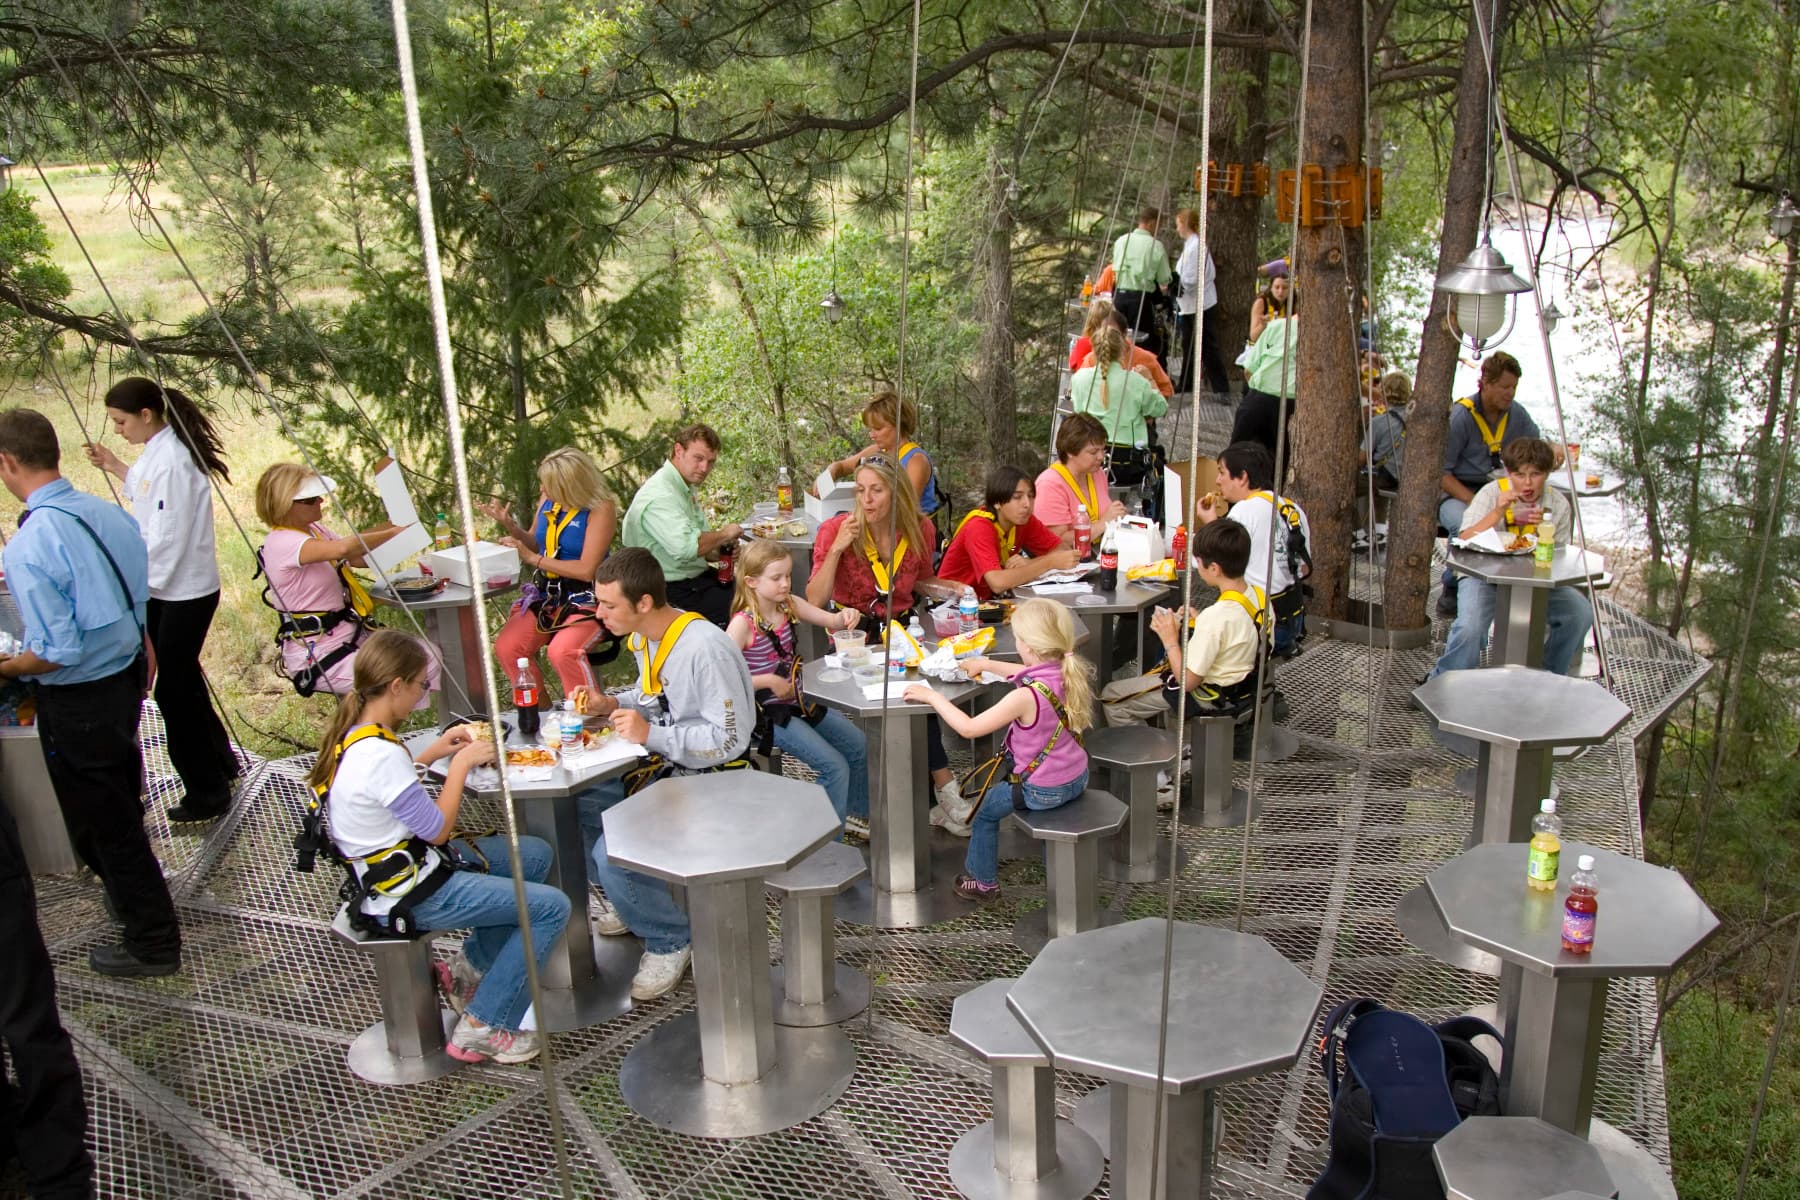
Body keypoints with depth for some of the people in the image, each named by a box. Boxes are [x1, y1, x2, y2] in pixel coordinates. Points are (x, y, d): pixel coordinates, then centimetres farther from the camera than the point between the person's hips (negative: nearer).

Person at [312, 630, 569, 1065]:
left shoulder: (350, 735, 1)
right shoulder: (381, 755, -29)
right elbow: (438, 829, -21)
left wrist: (432, 752, 10)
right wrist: (461, 764, -11)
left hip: (403, 863, 10)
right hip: (410, 895, -10)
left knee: (535, 854, 17)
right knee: (551, 907, -11)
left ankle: (469, 968, 22)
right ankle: (483, 1028, -3)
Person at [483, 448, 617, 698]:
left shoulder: (600, 508, -14)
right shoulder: (548, 500, 5)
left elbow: (587, 570, -18)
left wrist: (533, 559, -15)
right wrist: (510, 525, 1)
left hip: (586, 599, -6)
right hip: (546, 594, 6)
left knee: (562, 651, -32)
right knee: (506, 647, -15)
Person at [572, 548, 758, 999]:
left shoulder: (706, 649, -25)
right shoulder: (643, 638, 5)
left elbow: (730, 739, -25)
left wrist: (651, 734, -25)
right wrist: (611, 704, 3)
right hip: (658, 767, 9)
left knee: (614, 854, -24)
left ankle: (670, 941, 4)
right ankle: (628, 899, 22)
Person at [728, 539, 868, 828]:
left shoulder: (789, 604, 1)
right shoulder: (743, 623, -19)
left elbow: (831, 621, 7)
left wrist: (846, 616, -16)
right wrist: (769, 681, -24)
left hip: (799, 699, 8)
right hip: (768, 713, -8)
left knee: (860, 745, 9)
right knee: (835, 767, -17)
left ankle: (859, 811, 32)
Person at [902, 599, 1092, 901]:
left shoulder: (1026, 697, -33)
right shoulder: (1070, 673, -10)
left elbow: (968, 727, -26)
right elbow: (1029, 673, 14)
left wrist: (932, 696, -15)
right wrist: (987, 664, 20)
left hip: (1042, 791, -7)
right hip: (1078, 778, 7)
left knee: (987, 810, 20)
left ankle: (983, 881, 34)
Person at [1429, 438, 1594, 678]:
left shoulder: (1558, 504, -1)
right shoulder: (1492, 493, -9)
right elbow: (1463, 542, -19)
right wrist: (1497, 512, -29)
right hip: (1484, 575, -3)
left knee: (1581, 613, -18)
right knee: (1469, 628, -30)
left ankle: (1551, 676, 7)